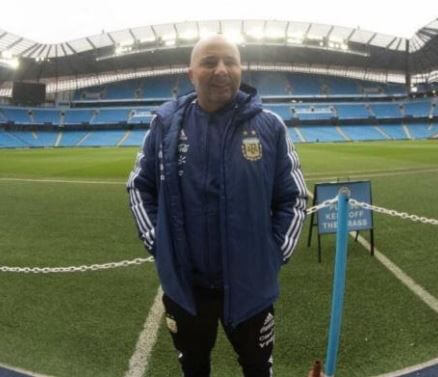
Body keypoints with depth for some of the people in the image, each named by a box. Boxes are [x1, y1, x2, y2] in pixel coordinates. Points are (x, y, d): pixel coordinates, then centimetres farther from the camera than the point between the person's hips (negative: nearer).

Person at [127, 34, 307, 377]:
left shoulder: (269, 125, -9)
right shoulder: (166, 123, -5)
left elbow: (293, 197, -1)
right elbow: (140, 186, 6)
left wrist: (275, 252, -6)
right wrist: (156, 241, -1)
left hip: (250, 283, -1)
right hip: (184, 282, 2)